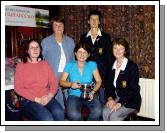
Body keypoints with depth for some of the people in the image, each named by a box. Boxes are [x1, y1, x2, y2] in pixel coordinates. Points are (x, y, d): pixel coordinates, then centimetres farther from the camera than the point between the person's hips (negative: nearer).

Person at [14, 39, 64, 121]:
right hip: (29, 100, -2)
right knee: (47, 118, -30)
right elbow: (18, 88, -2)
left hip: (47, 99, 3)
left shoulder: (45, 64, 16)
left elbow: (54, 82, 8)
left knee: (59, 113, -28)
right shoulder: (21, 65, 6)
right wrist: (37, 99, -11)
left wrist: (49, 96, -12)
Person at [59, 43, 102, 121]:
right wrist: (70, 84, -17)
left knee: (97, 111, -29)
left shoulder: (92, 65, 4)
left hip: (89, 95, 1)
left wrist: (93, 92, -15)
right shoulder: (70, 65, 2)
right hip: (74, 95, -1)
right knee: (73, 115, -31)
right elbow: (61, 81, 3)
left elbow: (98, 81, 2)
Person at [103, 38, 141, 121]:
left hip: (130, 101, -4)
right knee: (105, 112, -24)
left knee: (114, 116, -26)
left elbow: (133, 90, -15)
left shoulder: (132, 66, -12)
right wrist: (110, 98, -8)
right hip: (115, 98, 5)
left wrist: (120, 103, -22)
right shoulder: (112, 66, 6)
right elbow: (109, 85, 10)